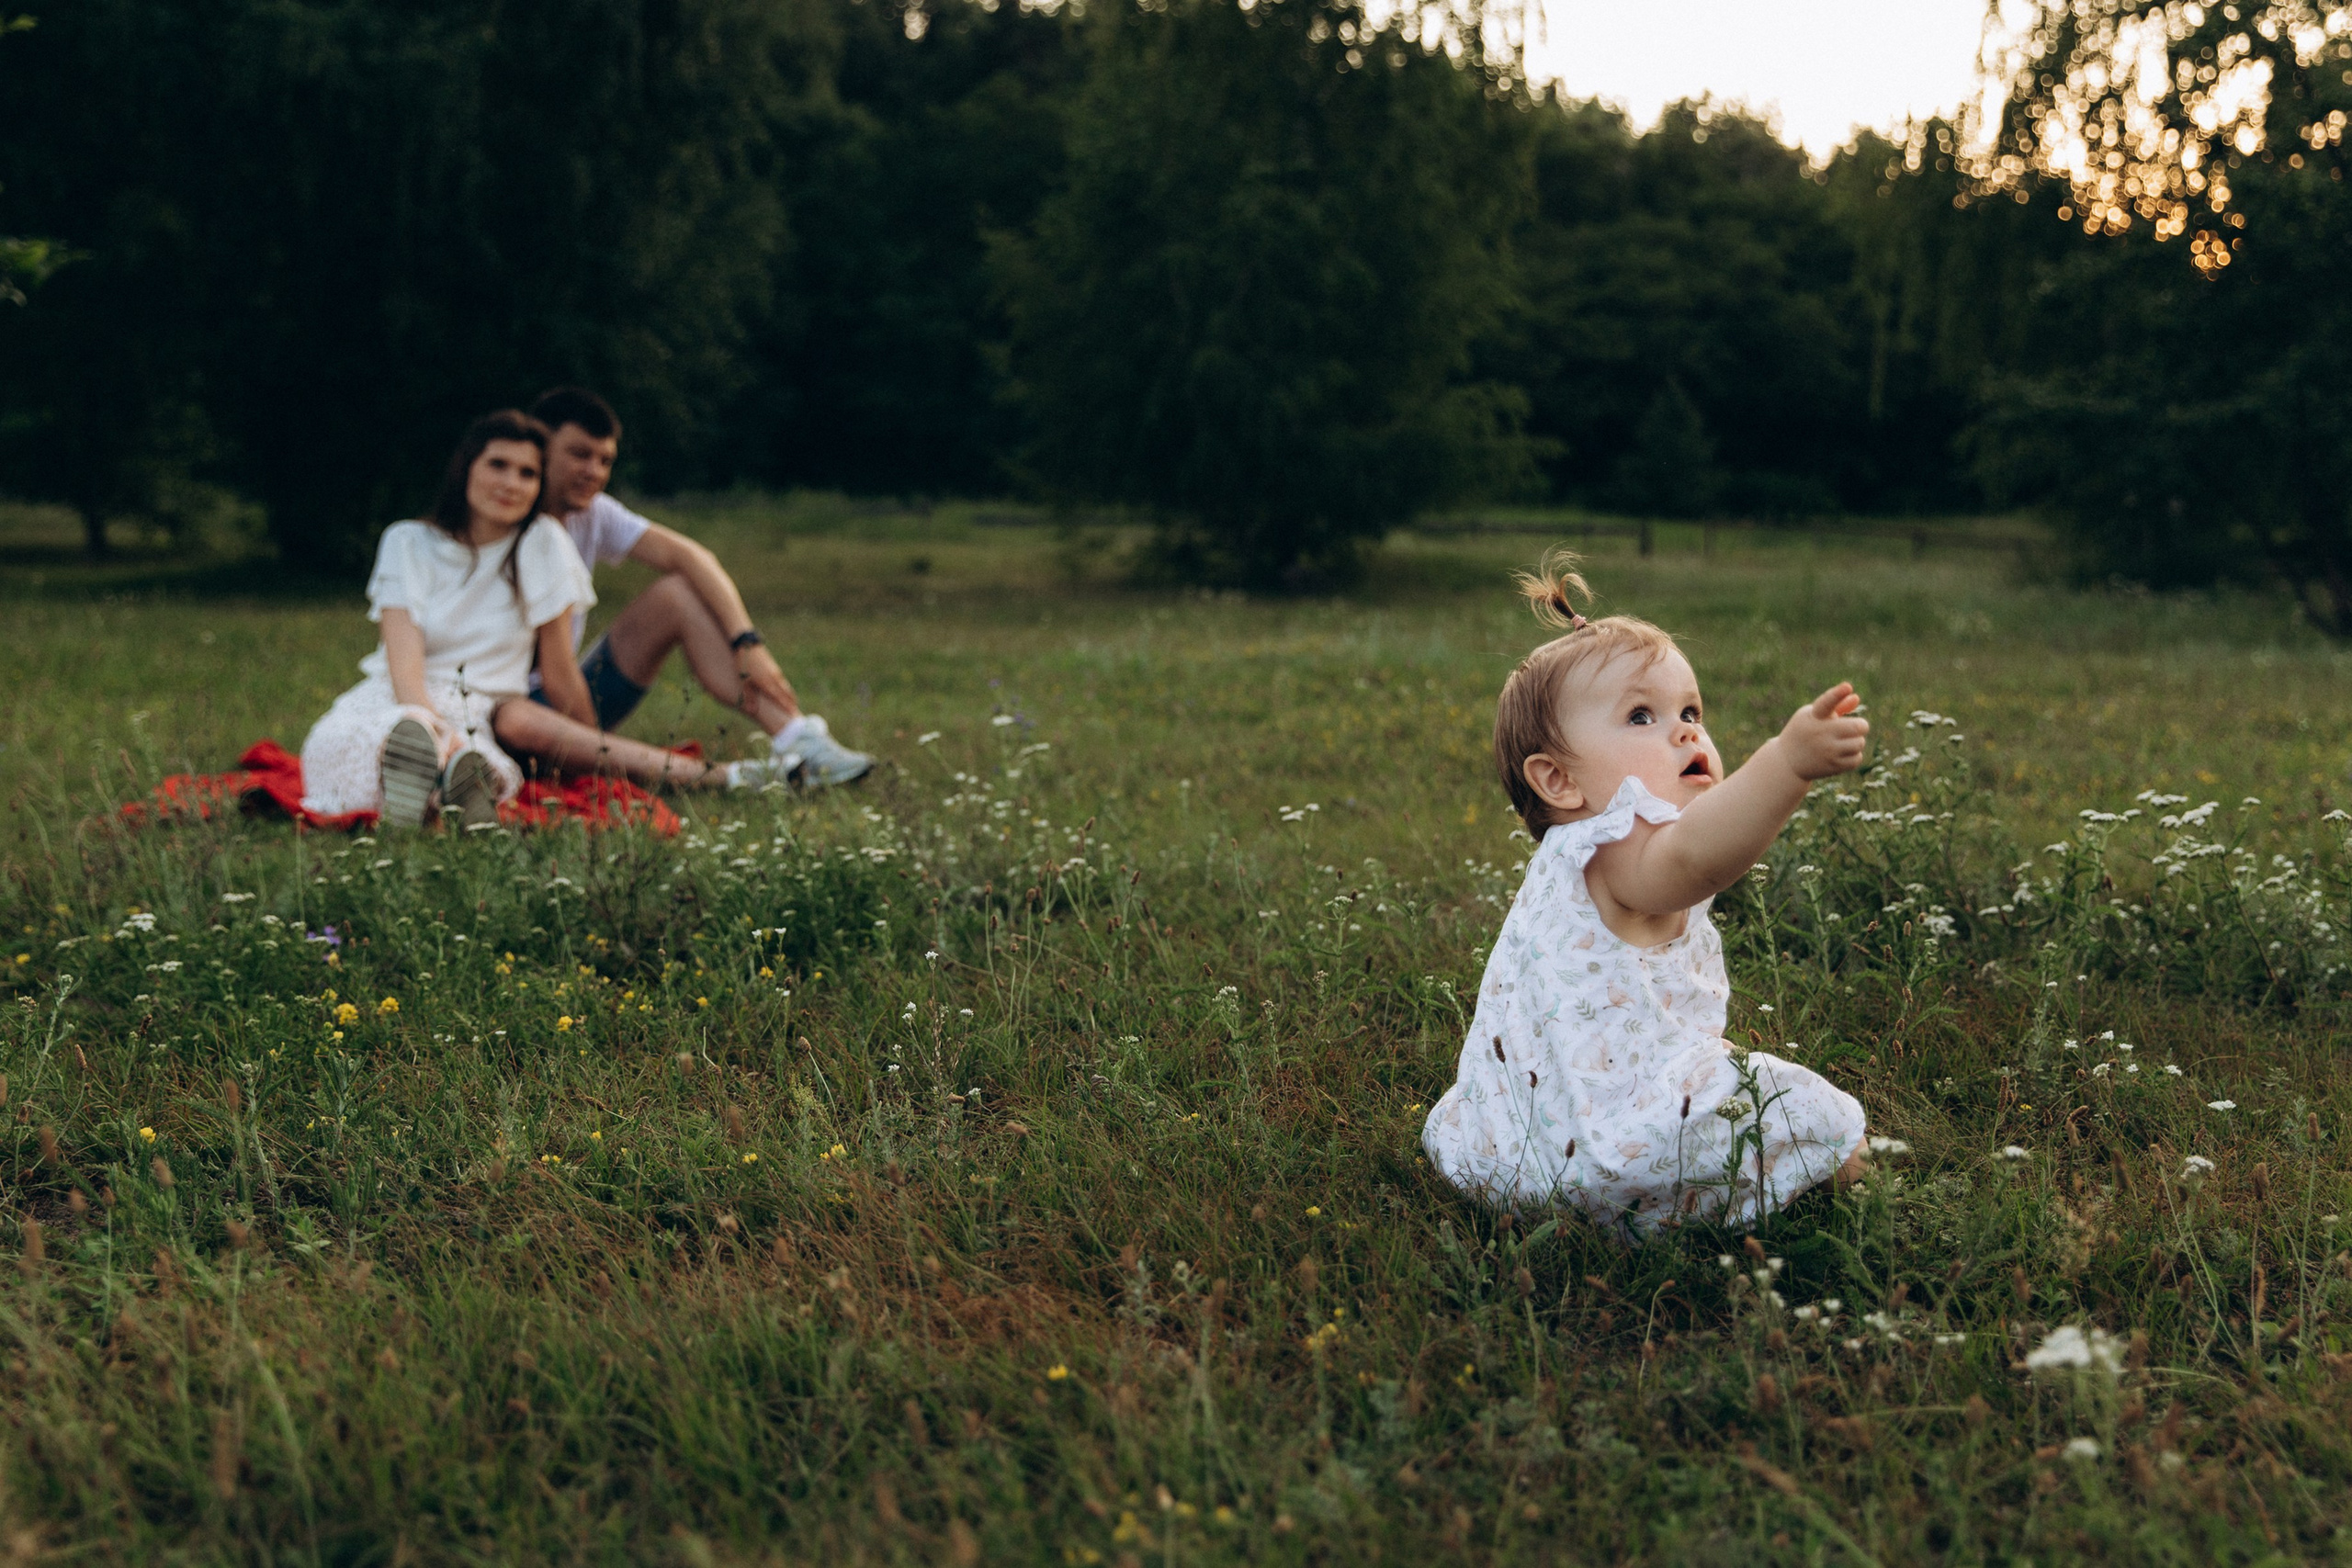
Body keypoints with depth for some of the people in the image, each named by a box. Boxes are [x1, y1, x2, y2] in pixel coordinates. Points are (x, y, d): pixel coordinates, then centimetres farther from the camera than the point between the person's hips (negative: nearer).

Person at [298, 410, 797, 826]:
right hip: (402, 703, 2)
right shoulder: (408, 543, 7)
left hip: (485, 717, -2)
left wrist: (600, 756, 11)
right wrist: (438, 732, -26)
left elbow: (558, 671, 10)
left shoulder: (544, 546, 7)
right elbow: (405, 659, -8)